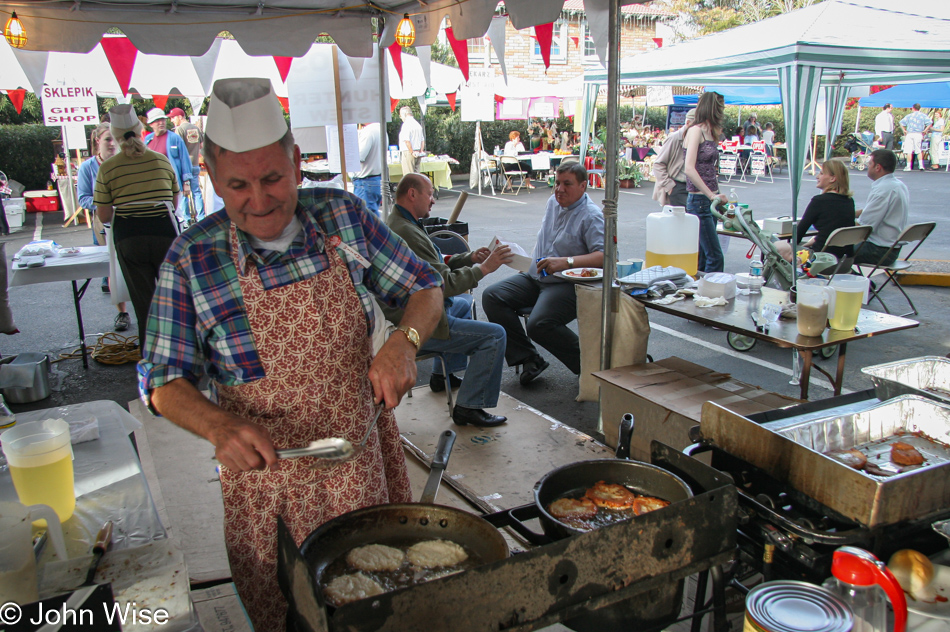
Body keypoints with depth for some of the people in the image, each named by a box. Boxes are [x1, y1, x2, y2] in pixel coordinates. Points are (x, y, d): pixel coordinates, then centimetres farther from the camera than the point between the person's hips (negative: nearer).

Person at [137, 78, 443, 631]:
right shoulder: (192, 259, -10)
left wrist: (405, 343, -20)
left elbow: (425, 287, 1)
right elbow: (165, 380, -6)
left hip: (362, 459, 2)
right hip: (265, 464, -1)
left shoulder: (344, 216, -6)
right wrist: (220, 427, -25)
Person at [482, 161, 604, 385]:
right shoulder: (553, 203, 13)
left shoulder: (591, 216, -12)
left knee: (540, 324, -32)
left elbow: (604, 256, -25)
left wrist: (566, 262, -34)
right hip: (535, 277, 9)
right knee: (492, 297, -9)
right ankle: (529, 359, -8)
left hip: (568, 284, -8)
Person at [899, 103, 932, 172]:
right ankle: (921, 165, 1)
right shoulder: (923, 115, 7)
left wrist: (904, 131, 3)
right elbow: (930, 123, -4)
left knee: (909, 151, -3)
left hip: (910, 134, -2)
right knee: (919, 151, 11)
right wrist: (925, 131, 2)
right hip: (919, 134, 2)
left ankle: (908, 166, -7)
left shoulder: (909, 115, 5)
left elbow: (901, 123, -3)